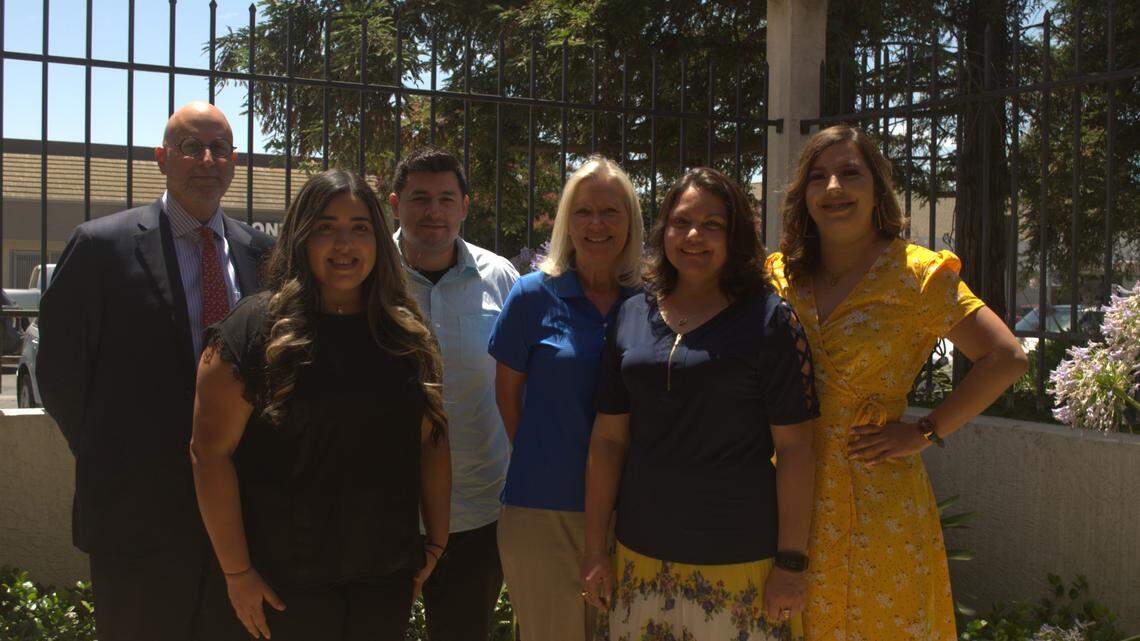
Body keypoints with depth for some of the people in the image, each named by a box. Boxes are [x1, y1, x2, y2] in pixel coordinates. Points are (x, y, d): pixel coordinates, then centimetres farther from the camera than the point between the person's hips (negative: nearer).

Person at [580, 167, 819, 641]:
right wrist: (595, 548, 6)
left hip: (741, 561, -3)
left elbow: (794, 447, -7)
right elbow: (608, 439, 7)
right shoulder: (632, 317, 6)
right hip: (641, 554, 4)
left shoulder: (769, 319, -5)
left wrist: (791, 561, -9)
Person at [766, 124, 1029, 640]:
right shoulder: (781, 275, 6)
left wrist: (927, 432, -11)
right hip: (796, 496, 4)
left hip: (880, 498, -4)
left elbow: (1005, 359, -9)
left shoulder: (916, 274, -7)